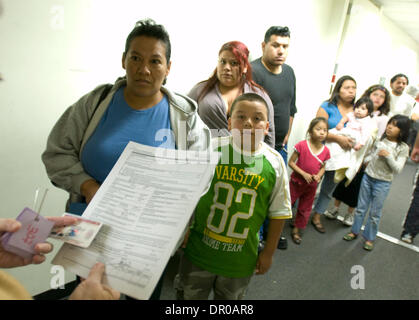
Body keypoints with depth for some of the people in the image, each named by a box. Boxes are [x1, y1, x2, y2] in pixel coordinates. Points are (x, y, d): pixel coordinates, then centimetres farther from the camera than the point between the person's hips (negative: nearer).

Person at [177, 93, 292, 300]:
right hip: (199, 250, 0)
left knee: (230, 297, 24)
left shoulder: (275, 163, -10)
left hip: (240, 260, 1)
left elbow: (279, 212, 0)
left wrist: (268, 252, 4)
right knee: (191, 295, 22)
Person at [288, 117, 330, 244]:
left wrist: (318, 176, -14)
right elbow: (291, 162, -14)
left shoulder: (325, 150, -6)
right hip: (296, 182, -4)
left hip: (311, 186, 4)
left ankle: (296, 231, 36)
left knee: (305, 209, 17)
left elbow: (322, 167, 7)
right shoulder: (302, 145, -18)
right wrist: (304, 174, -22)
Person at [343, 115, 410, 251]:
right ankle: (354, 231, 29)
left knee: (375, 213, 7)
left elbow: (397, 169, -12)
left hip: (383, 183, -3)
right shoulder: (380, 140, 1)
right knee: (361, 207, 14)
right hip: (367, 177, 3)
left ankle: (369, 238, 24)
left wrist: (388, 155, -22)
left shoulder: (403, 148, -8)